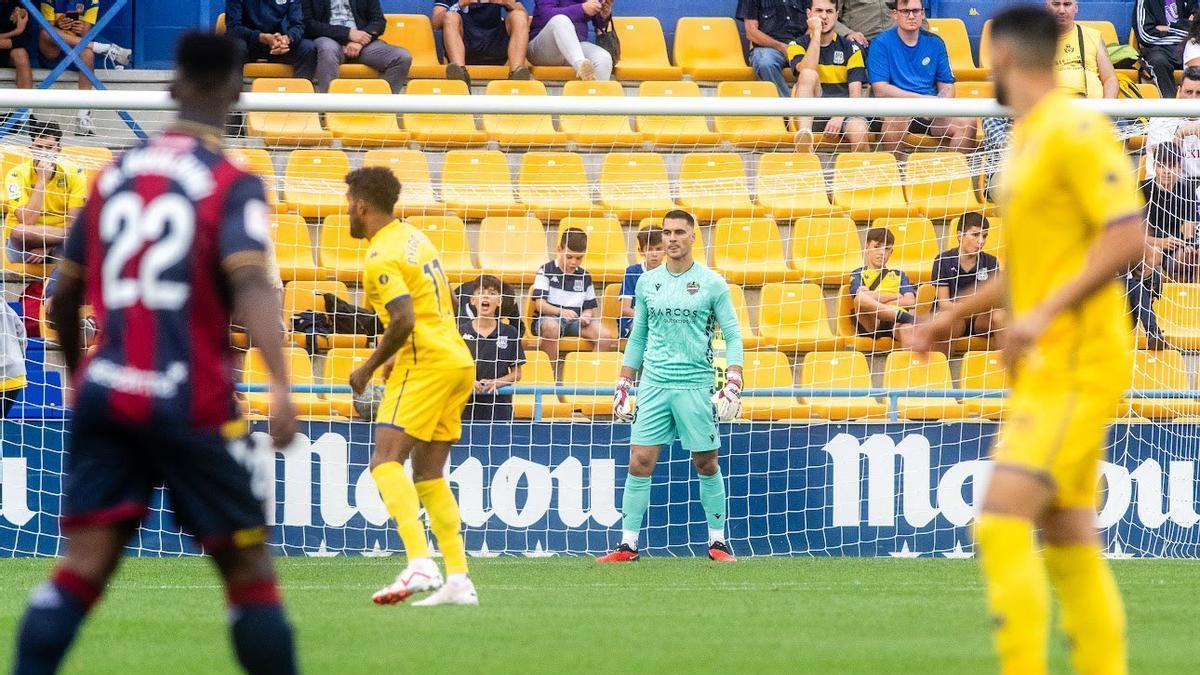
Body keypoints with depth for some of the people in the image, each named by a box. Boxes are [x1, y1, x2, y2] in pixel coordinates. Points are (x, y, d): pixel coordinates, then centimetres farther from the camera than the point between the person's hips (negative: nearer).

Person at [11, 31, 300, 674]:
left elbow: (63, 300, 18)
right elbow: (249, 282, -21)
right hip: (193, 404, -4)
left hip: (105, 396, 4)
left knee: (82, 566, -3)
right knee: (249, 568, 7)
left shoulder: (113, 176, 12)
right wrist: (280, 386, -31)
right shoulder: (231, 185, -4)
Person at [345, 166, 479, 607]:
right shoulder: (413, 238, 17)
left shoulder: (382, 258, -13)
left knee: (386, 461, -17)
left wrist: (368, 368, -10)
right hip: (457, 360, 10)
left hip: (426, 365, -10)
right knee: (428, 476, 12)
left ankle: (420, 563, -33)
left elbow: (403, 321, -23)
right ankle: (458, 580, 6)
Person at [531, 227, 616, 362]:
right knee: (551, 327, -40)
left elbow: (589, 308, 17)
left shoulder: (584, 277, 13)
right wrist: (561, 311, -28)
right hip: (549, 318, -4)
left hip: (576, 320, 4)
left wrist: (586, 315, -9)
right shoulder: (546, 271, -1)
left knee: (605, 335, -20)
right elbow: (539, 304, -10)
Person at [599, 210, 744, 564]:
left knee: (706, 465, 4)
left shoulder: (711, 283, -1)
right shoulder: (647, 282, 9)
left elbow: (732, 335, 1)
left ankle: (717, 541, 15)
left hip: (696, 385, -2)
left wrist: (733, 384, -9)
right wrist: (623, 385, 12)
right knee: (640, 464, -4)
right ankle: (628, 543, 0)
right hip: (653, 385, 2)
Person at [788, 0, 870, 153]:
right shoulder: (797, 46, 11)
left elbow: (856, 94, 1)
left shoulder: (850, 49, 11)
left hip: (844, 112, 0)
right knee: (809, 75, -30)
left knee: (859, 131, -36)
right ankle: (803, 135, -46)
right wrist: (816, 34, -10)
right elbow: (807, 71, -13)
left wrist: (840, 116, -18)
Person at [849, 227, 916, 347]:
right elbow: (859, 296, 0)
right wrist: (895, 296, 5)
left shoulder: (898, 275, 30)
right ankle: (903, 316, -40)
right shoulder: (858, 274, 24)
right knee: (861, 299, -36)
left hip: (895, 323, 1)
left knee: (907, 327, -39)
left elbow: (911, 301, 11)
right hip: (871, 323, -1)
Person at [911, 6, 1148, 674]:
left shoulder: (1077, 130, -12)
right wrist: (957, 314, 25)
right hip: (1045, 369, 10)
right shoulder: (1027, 140, 17)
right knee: (1069, 543, 8)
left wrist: (1046, 312, -24)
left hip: (1078, 364, -10)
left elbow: (1128, 238, -20)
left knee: (1002, 523, -17)